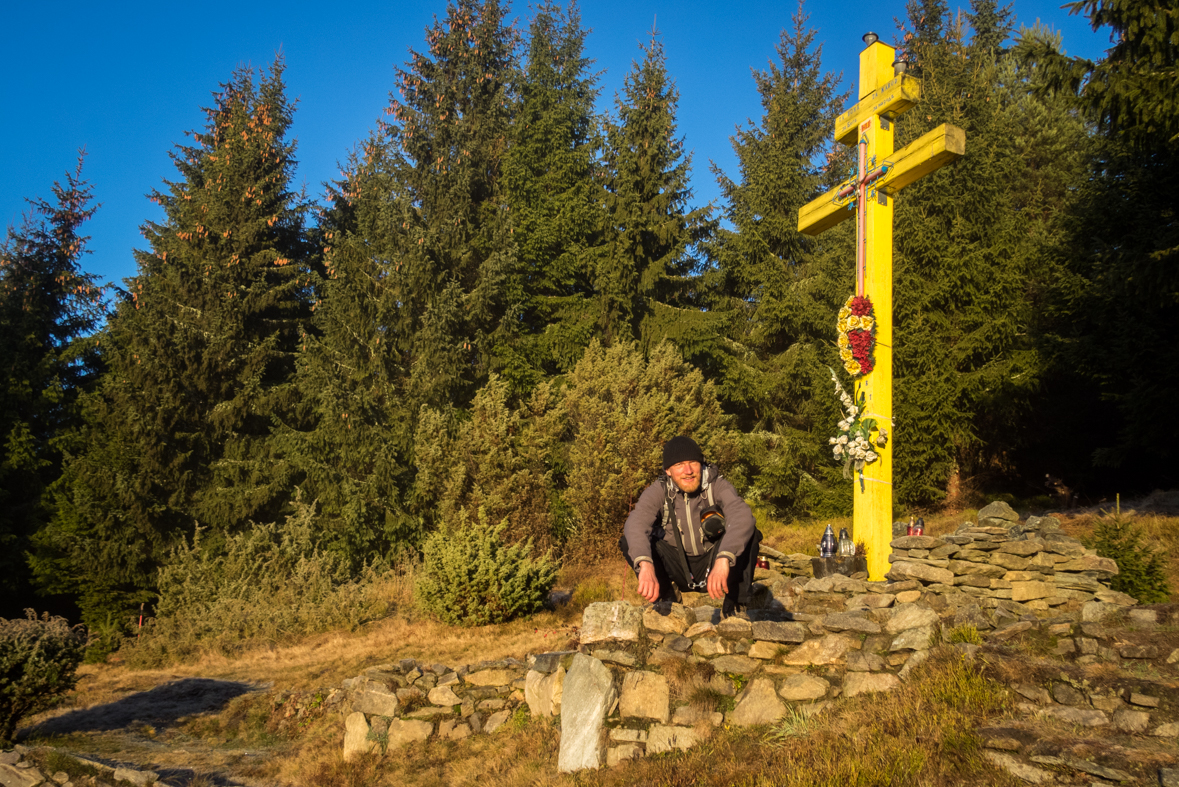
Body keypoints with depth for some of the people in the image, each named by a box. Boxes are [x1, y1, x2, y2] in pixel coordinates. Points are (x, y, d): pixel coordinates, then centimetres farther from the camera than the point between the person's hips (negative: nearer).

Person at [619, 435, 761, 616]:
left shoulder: (717, 485, -17)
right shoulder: (659, 491, -14)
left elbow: (742, 516, -36)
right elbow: (635, 523, -33)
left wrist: (723, 561, -54)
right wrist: (645, 565, -53)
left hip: (711, 566, -1)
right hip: (678, 570, 1)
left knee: (747, 533, -28)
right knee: (629, 542, -22)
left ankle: (733, 607, -13)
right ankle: (666, 600, -5)